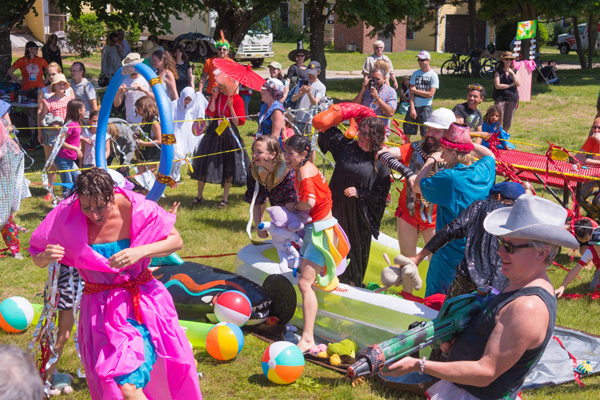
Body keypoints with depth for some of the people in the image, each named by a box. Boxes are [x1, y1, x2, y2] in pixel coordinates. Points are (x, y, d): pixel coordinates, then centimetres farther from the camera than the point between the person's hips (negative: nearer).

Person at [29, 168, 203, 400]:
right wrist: (46, 257, -25)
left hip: (142, 302, 0)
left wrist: (141, 251, -24)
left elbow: (176, 241, -7)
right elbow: (36, 257, 0)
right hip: (101, 311, 0)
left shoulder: (136, 208, -14)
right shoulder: (66, 216, -12)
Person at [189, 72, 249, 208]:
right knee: (204, 163, 4)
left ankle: (225, 199, 17)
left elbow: (238, 122, -11)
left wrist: (231, 107, -20)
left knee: (228, 168, 3)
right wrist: (214, 97, -11)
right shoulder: (217, 95, 4)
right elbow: (210, 113, -8)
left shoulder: (237, 99, -7)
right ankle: (199, 196, 16)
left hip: (229, 135, -3)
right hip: (214, 132, 3)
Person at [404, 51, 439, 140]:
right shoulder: (415, 74, 6)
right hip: (414, 106, 4)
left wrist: (415, 90, -7)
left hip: (425, 107, -3)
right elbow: (411, 92, 2)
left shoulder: (433, 75, -4)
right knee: (407, 131, 4)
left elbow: (430, 94, -11)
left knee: (425, 134, 0)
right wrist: (412, 108, -8)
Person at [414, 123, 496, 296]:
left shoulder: (449, 178, -24)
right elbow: (490, 155, 21)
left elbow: (417, 186, -9)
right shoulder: (482, 171, -5)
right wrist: (467, 141, 17)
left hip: (451, 252, -7)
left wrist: (431, 160, 1)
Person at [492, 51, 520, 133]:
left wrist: (512, 73, -11)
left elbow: (518, 84, -1)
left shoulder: (514, 71, 11)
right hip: (501, 99, -4)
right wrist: (511, 84, -5)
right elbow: (497, 86, -11)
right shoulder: (498, 72, 0)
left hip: (512, 99, 4)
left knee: (508, 123, 7)